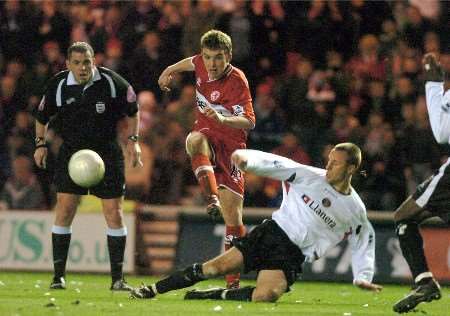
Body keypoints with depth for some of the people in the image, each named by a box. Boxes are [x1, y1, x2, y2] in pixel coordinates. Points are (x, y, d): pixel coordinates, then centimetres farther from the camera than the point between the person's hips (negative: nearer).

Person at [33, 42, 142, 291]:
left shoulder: (111, 82, -11)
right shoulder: (58, 86, -8)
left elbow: (132, 110, 5)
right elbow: (42, 115, 11)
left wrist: (133, 140, 0)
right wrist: (41, 143, 7)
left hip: (107, 150, -1)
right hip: (71, 151, 1)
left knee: (114, 213, -4)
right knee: (64, 209, -8)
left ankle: (117, 278, 3)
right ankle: (58, 275, 1)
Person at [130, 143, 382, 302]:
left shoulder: (355, 210, 1)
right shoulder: (310, 176, 1)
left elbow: (364, 240, 15)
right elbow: (273, 163, -5)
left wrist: (363, 276, 6)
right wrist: (246, 159, -23)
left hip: (292, 254, -1)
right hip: (272, 232, 1)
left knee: (265, 296, -30)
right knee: (217, 266, -10)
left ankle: (212, 295, -11)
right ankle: (153, 290, 1)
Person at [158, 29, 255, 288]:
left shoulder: (237, 81, -19)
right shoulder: (202, 65, -3)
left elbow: (249, 121, -26)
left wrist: (222, 119, -41)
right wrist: (170, 70, 28)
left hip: (230, 146, -4)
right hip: (206, 135, 4)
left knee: (233, 217, -6)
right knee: (195, 141, -38)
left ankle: (233, 280, 0)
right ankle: (212, 198, -45)